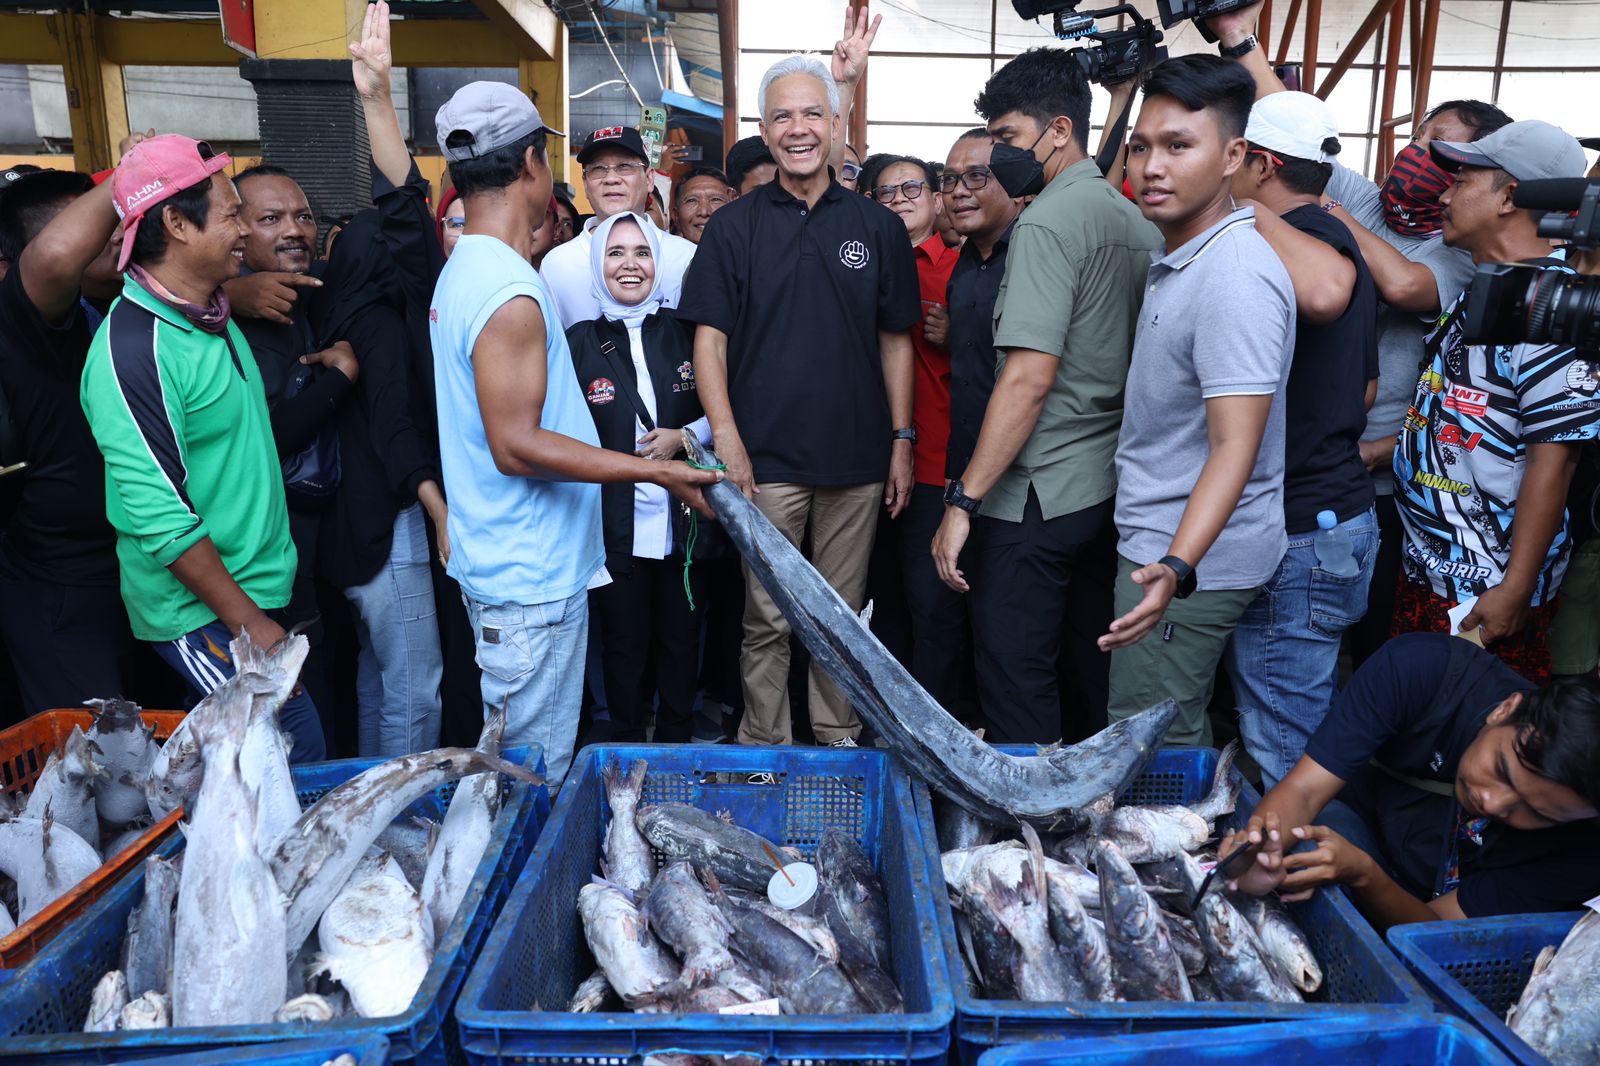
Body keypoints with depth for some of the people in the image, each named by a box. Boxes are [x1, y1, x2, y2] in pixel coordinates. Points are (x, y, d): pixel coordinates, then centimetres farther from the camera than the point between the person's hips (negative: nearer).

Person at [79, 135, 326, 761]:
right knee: (298, 755, -4)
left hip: (263, 587, 8)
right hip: (206, 616, -8)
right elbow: (159, 516, -22)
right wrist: (247, 621, -18)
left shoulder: (213, 316, 9)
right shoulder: (133, 347, -19)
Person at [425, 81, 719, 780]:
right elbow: (517, 446, -24)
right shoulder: (509, 290, -21)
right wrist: (657, 472, -22)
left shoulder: (462, 269, 12)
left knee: (517, 767, 21)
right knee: (536, 775, 4)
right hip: (531, 578, -10)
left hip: (506, 565, 10)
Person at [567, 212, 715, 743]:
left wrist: (685, 436, -11)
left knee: (681, 644, 11)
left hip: (683, 521, 2)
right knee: (623, 648, 8)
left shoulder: (685, 334, 5)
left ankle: (677, 750, 29)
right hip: (614, 528, -1)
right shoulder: (579, 342, 1)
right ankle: (627, 753, 27)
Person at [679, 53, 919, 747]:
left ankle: (838, 740, 28)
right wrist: (727, 440, -10)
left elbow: (895, 342, 10)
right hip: (766, 461, -1)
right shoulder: (733, 227, 3)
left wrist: (902, 441, 4)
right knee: (768, 621, 5)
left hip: (857, 459, 2)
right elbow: (709, 338, 0)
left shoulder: (879, 227, 7)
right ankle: (763, 748, 21)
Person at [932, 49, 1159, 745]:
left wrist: (963, 500, -19)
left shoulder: (1048, 222, -13)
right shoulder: (1134, 221, 13)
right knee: (1088, 674, 19)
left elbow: (1029, 379, -22)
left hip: (1039, 497, -9)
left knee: (1017, 685, 0)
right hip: (1110, 487, 9)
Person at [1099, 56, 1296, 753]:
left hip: (1192, 563, -10)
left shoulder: (1235, 278, -22)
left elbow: (1234, 448, -29)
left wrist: (1176, 567, -40)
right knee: (1178, 735, 20)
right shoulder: (1177, 258, 10)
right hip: (1158, 546, 10)